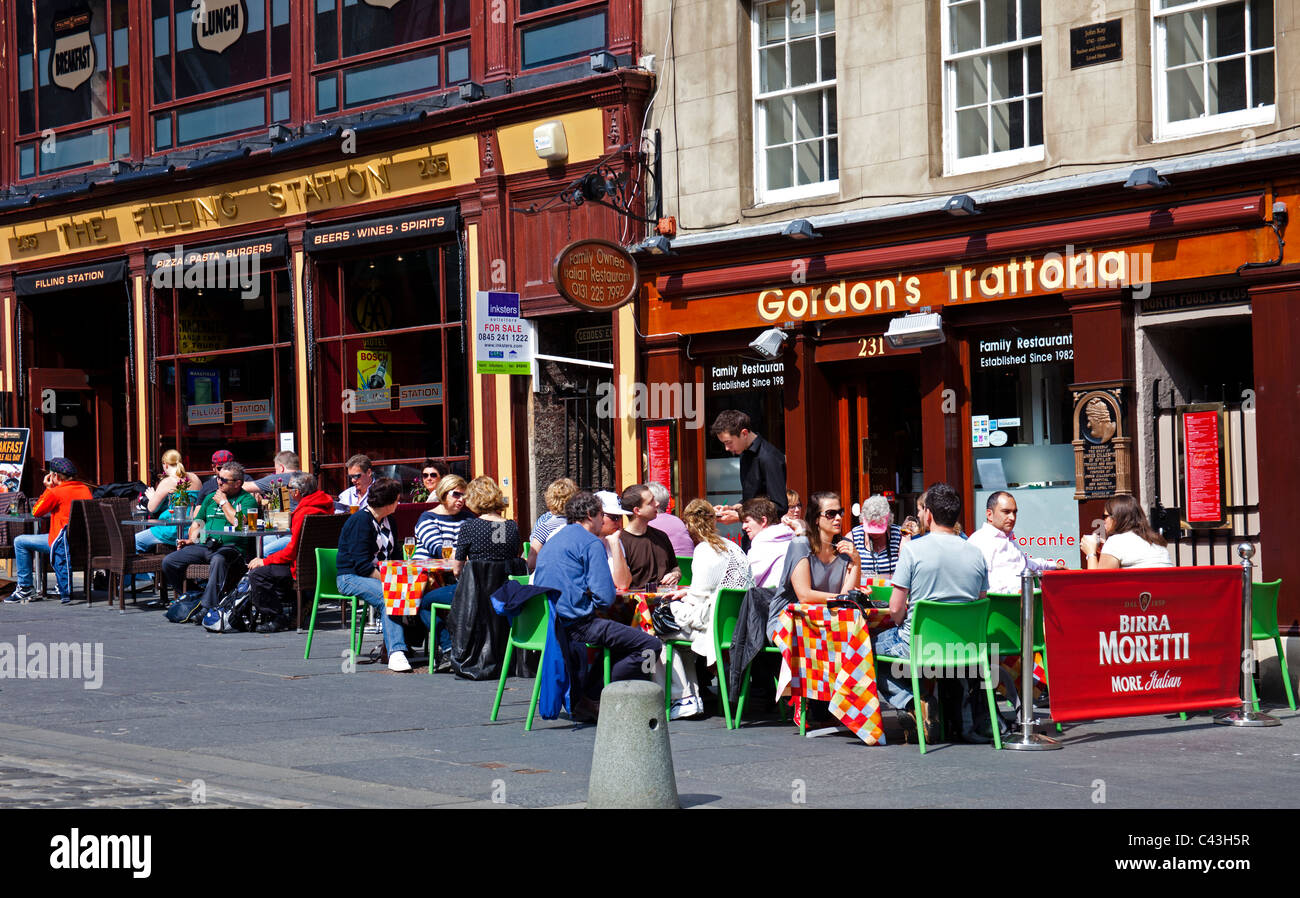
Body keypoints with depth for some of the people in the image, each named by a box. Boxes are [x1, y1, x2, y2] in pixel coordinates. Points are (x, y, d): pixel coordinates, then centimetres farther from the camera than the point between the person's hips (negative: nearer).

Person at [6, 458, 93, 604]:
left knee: (20, 542, 6)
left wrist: (48, 488, 7)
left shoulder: (55, 492, -12)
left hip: (63, 540, -8)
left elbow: (36, 512, 1)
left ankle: (25, 588, 10)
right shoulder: (85, 489, 9)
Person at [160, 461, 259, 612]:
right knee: (168, 562, -10)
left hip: (230, 547, -6)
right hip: (204, 545, 6)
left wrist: (224, 502, -3)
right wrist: (191, 539, 10)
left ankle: (209, 607, -41)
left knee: (218, 560, -42)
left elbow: (241, 523, -13)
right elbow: (197, 521, 29)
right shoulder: (211, 498, 24)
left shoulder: (247, 499, 4)